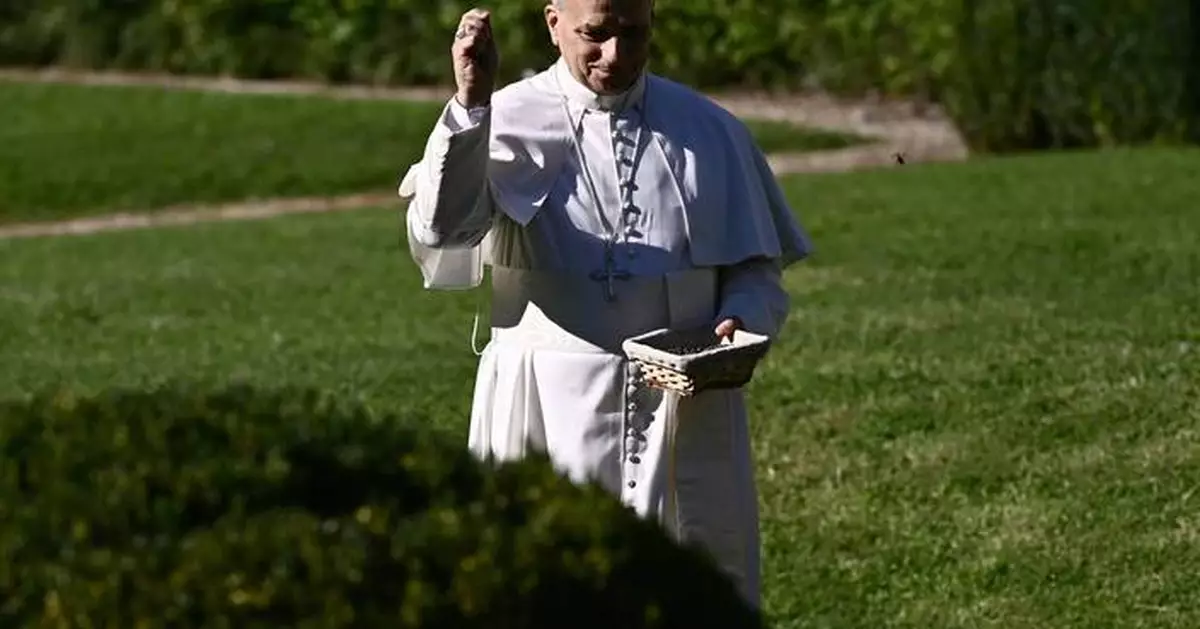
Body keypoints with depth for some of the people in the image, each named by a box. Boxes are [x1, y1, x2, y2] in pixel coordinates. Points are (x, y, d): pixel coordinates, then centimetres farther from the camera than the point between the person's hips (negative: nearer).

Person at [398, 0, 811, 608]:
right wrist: (470, 101, -28)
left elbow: (757, 267, 14)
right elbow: (440, 229, -18)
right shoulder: (507, 124, -1)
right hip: (550, 410, -2)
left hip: (686, 409, 2)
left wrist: (741, 323, -8)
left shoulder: (709, 131, 8)